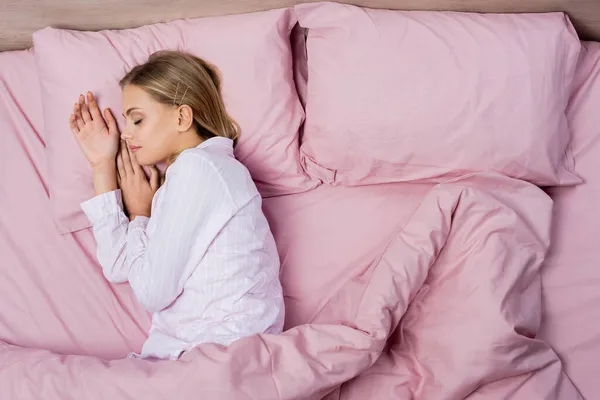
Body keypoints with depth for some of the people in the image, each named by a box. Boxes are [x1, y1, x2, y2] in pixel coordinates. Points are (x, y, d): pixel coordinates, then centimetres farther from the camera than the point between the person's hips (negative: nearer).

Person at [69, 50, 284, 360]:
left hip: (221, 355, -9)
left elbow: (152, 292, -14)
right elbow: (117, 268, 10)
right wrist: (102, 164, 12)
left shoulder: (197, 167, -13)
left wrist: (140, 213, 2)